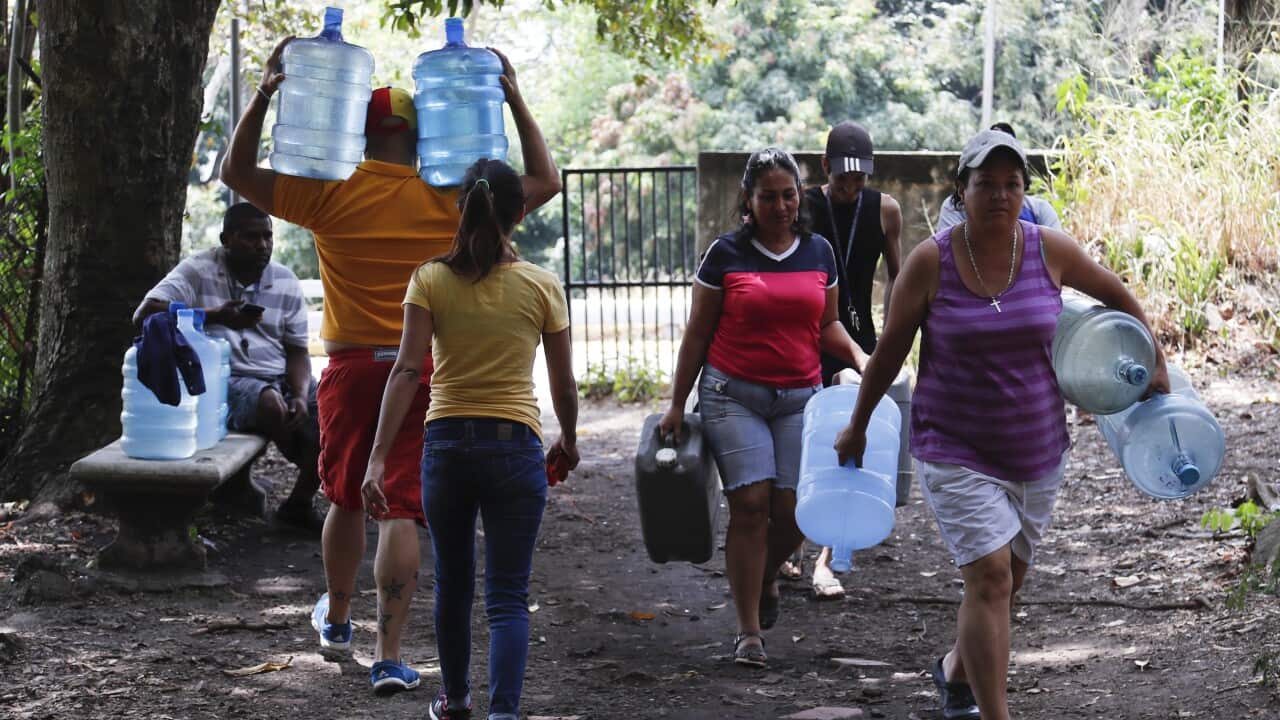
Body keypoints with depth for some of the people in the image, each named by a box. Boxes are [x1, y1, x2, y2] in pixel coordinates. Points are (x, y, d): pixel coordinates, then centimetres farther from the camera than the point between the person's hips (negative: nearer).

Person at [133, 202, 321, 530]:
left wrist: (301, 396, -13)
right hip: (225, 380, -5)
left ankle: (299, 503, -2)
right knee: (270, 402, -36)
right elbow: (144, 315, -17)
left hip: (280, 379, 5)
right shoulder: (199, 271, -4)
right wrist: (215, 316, -27)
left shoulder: (286, 282, 9)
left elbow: (297, 351, 9)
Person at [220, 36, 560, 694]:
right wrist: (516, 102, 7)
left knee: (346, 498, 21)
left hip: (352, 369, 1)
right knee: (399, 511, -3)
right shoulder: (451, 203, -4)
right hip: (425, 372, -1)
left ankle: (337, 617, 42)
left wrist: (263, 95, 2)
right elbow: (544, 183, 7)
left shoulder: (332, 194, -4)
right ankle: (388, 656, -7)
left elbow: (237, 173, 6)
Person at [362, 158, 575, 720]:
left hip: (446, 442, 2)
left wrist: (377, 458, -13)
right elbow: (563, 385, 3)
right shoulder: (542, 286, -2)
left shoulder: (430, 280, -1)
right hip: (515, 444, -2)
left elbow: (407, 369, -11)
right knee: (508, 595, 1)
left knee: (452, 582, 20)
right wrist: (568, 440, 23)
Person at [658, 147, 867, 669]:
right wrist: (677, 404, 3)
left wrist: (858, 356, -2)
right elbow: (698, 334, 3)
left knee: (794, 509, -4)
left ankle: (763, 577, 29)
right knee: (751, 504, -11)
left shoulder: (818, 251, 9)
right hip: (734, 395, -3)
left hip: (800, 397, 3)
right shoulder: (726, 254, -1)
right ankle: (749, 632, -4)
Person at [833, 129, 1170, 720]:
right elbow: (889, 350, 0)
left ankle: (957, 670, 45)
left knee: (1008, 576, 17)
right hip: (955, 451, -4)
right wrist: (857, 427, 9)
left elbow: (1118, 295, 13)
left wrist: (1156, 364, 15)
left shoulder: (1049, 251, -6)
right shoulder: (931, 261, -12)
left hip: (1037, 449, 4)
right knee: (989, 576, -16)